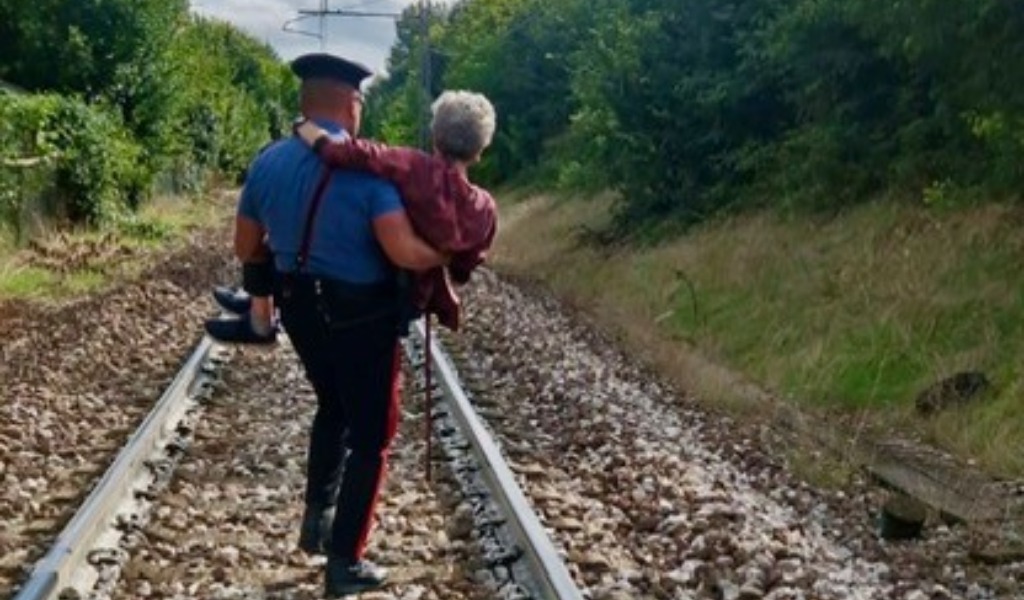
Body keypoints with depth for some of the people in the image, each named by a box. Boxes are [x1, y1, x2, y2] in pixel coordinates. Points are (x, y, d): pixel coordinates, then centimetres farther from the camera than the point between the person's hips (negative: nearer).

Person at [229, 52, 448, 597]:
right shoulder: (366, 167, -20)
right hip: (362, 318, -6)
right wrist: (454, 254, -10)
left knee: (333, 409, 31)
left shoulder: (268, 162, -1)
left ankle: (317, 516, 29)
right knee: (369, 436, 9)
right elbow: (404, 252, -29)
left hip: (300, 310, 6)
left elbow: (246, 249, 7)